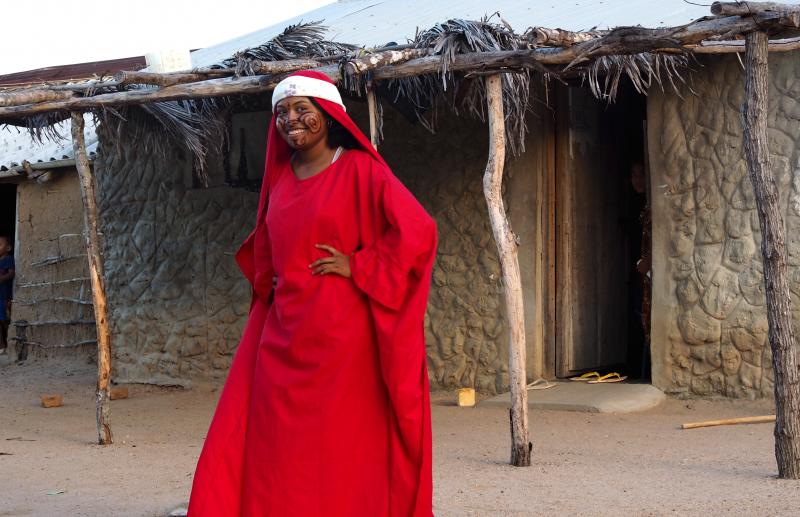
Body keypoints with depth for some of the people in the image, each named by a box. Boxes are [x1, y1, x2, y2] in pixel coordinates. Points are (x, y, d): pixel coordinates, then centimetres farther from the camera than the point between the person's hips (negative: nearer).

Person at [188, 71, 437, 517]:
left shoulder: (360, 170, -5)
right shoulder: (281, 176, 14)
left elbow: (416, 230, -15)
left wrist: (358, 266, -13)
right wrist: (268, 278, 15)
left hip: (339, 335, -6)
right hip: (283, 332, 6)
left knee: (340, 452, -1)